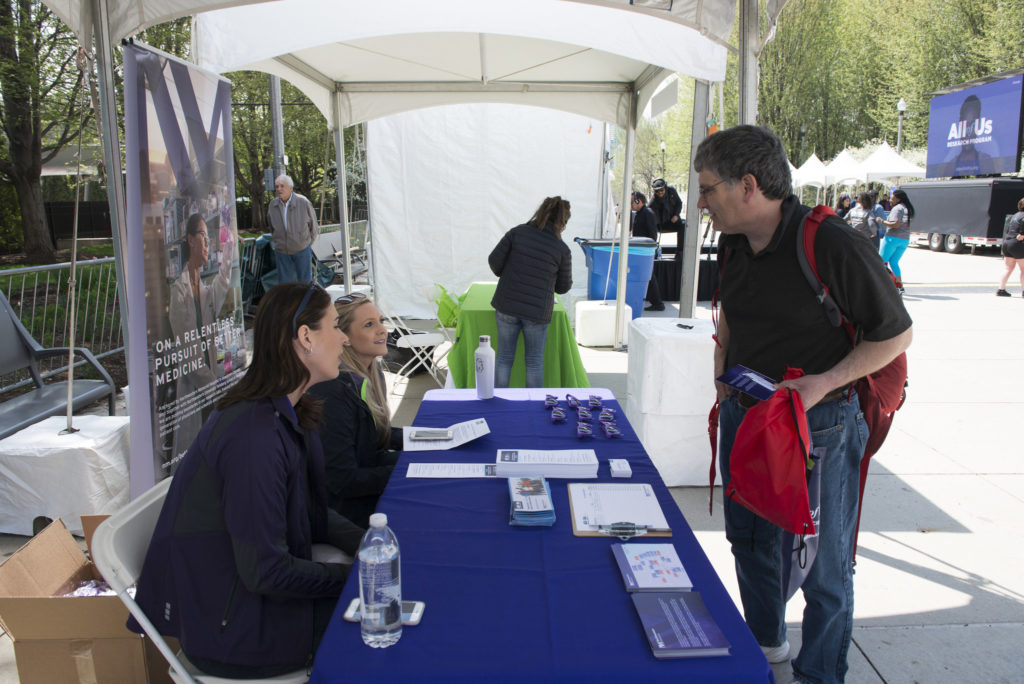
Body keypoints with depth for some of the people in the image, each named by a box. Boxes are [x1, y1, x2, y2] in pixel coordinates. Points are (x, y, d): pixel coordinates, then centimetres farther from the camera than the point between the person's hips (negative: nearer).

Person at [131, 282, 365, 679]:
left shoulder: (290, 415, 0)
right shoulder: (255, 436, -30)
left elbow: (311, 511, 9)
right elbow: (266, 571, -26)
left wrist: (365, 546, -6)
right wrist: (354, 577, -15)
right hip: (231, 632, -8)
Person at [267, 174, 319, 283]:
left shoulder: (303, 202, -11)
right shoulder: (273, 204, -3)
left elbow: (313, 225, 2)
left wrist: (307, 243, 7)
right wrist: (278, 242, 13)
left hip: (302, 250, -2)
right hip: (281, 252, 2)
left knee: (305, 281, 7)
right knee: (284, 282, 5)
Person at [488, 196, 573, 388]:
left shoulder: (517, 232, -3)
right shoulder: (562, 249, -6)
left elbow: (494, 260, -3)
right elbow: (563, 286, 3)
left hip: (506, 306, 2)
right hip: (537, 311, -2)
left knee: (504, 357, 13)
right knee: (535, 360, 13)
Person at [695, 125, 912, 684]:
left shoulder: (833, 246, -22)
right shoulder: (734, 245, 0)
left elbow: (896, 334, -13)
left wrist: (825, 382, -24)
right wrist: (722, 377, 11)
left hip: (819, 423, -7)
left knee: (822, 562, 8)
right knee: (750, 538, 22)